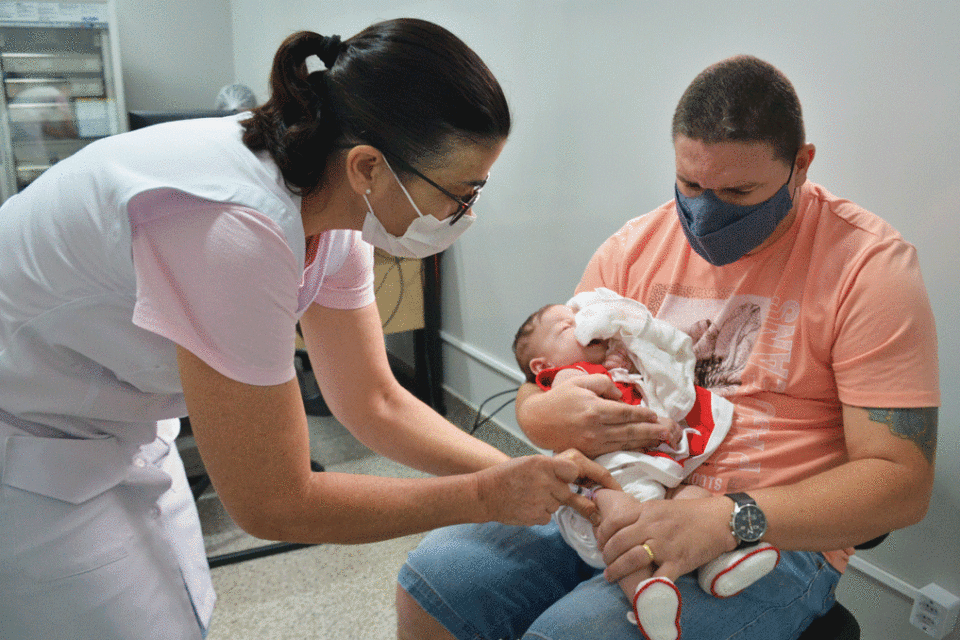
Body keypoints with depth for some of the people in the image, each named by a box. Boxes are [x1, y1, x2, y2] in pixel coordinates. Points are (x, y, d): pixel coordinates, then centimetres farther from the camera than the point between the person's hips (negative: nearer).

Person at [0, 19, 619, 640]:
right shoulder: (236, 227, -38)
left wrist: (530, 475, -10)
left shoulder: (334, 212, -12)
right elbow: (273, 505, -28)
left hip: (115, 424, 7)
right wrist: (485, 496, -20)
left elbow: (374, 403, -3)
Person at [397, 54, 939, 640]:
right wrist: (550, 417, -17)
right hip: (615, 494, 4)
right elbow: (535, 397, 9)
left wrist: (730, 518, -26)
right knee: (429, 581, -14)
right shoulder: (634, 247, 5)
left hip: (776, 533, -3)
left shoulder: (869, 265, -8)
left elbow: (902, 481, -12)